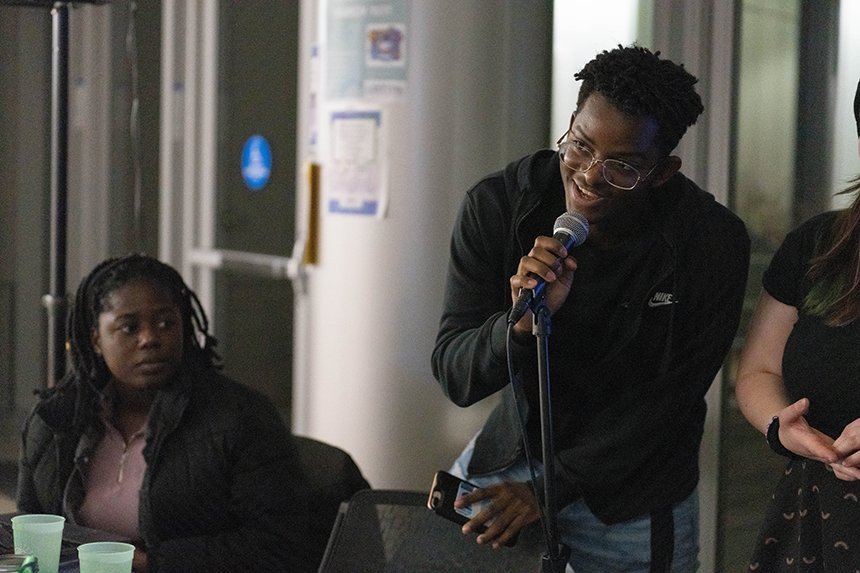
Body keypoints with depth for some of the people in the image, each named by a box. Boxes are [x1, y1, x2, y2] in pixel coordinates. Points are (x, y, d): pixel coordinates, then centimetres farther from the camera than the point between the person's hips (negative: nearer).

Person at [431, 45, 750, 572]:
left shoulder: (714, 244, -20)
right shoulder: (497, 206, -16)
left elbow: (664, 400, -13)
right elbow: (454, 378, -15)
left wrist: (549, 488, -15)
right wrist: (523, 323, -35)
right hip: (509, 454, 2)